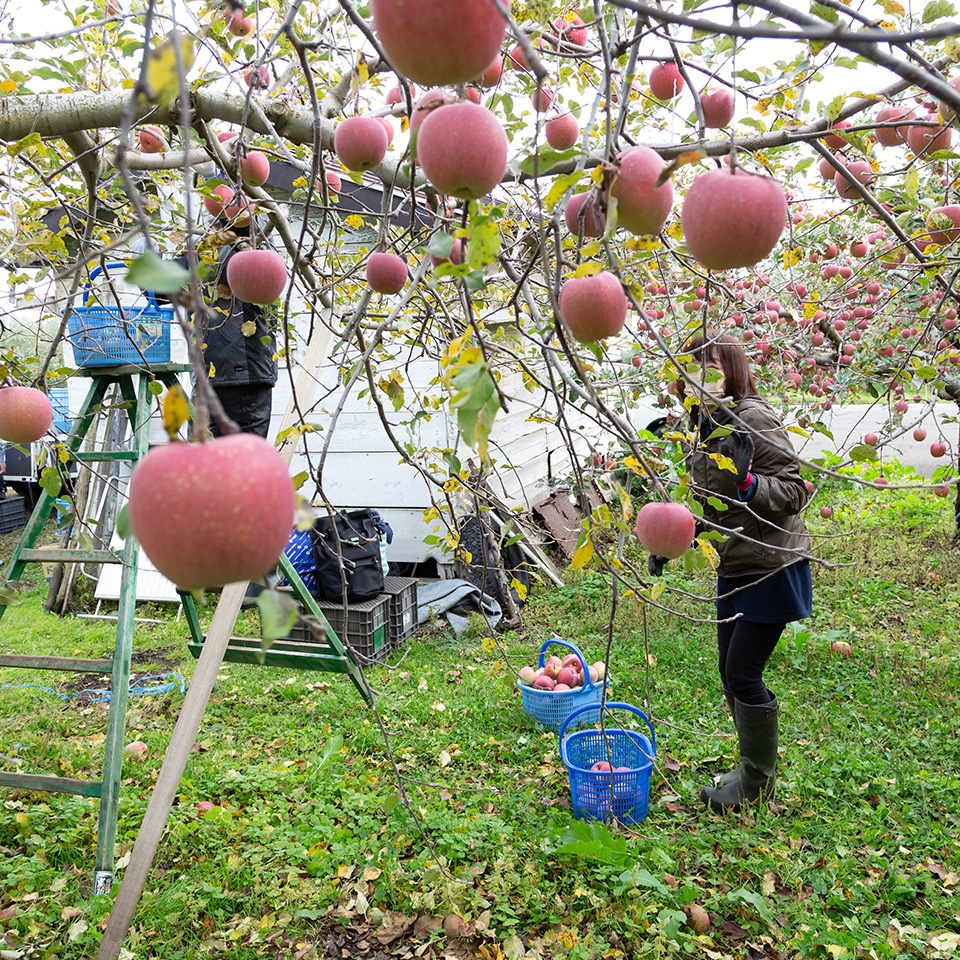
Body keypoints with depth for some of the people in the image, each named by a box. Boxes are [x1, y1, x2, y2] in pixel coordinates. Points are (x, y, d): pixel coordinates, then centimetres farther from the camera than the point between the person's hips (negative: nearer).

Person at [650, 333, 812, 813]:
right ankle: (754, 770, 33)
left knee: (744, 673, -3)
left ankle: (758, 780, 20)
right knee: (730, 672, 14)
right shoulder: (705, 427, 10)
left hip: (771, 569, -8)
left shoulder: (754, 419, -17)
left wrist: (747, 482, -35)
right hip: (733, 570, 9)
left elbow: (795, 490, -18)